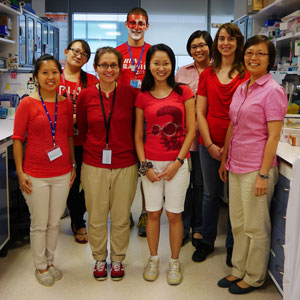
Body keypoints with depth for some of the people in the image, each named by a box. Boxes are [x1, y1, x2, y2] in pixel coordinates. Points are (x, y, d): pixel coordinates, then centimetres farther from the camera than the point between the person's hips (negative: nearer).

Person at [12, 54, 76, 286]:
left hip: (62, 174, 4)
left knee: (55, 222, 16)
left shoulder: (66, 103, 2)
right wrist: (20, 172, -9)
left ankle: (50, 262, 36)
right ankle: (40, 267, 29)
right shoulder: (28, 104, -9)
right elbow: (18, 139, -6)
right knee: (39, 224, 10)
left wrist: (73, 165, 11)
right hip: (35, 175, -3)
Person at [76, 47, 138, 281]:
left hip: (125, 165, 0)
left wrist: (124, 148, 5)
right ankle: (100, 259, 32)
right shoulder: (86, 96, -2)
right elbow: (82, 130, 11)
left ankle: (118, 259, 31)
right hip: (94, 165, 1)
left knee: (121, 218, 11)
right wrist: (98, 147, 9)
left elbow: (137, 128, 7)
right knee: (96, 217, 11)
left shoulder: (131, 93, -5)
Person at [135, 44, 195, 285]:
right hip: (151, 163, 1)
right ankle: (153, 259, 27)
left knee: (174, 214, 5)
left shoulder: (184, 92, 0)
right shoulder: (143, 97, 4)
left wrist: (178, 161, -10)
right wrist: (145, 166, -5)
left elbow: (190, 131, -2)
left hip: (177, 163, -1)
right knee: (153, 213, 9)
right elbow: (138, 135, 6)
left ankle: (175, 262, 22)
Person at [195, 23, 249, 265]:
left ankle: (232, 245, 25)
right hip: (210, 145, 3)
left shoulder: (247, 74, -2)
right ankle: (207, 241, 31)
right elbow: (200, 113, 5)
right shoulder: (207, 75, 8)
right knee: (211, 194, 14)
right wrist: (210, 145, -4)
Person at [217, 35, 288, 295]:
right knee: (238, 225, 17)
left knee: (256, 228, 7)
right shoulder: (241, 89, 11)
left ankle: (254, 278, 23)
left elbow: (273, 137, -15)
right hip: (236, 166, 7)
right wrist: (224, 161, 18)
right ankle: (238, 271, 33)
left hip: (256, 169, -7)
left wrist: (263, 174, -18)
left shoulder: (273, 91, -11)